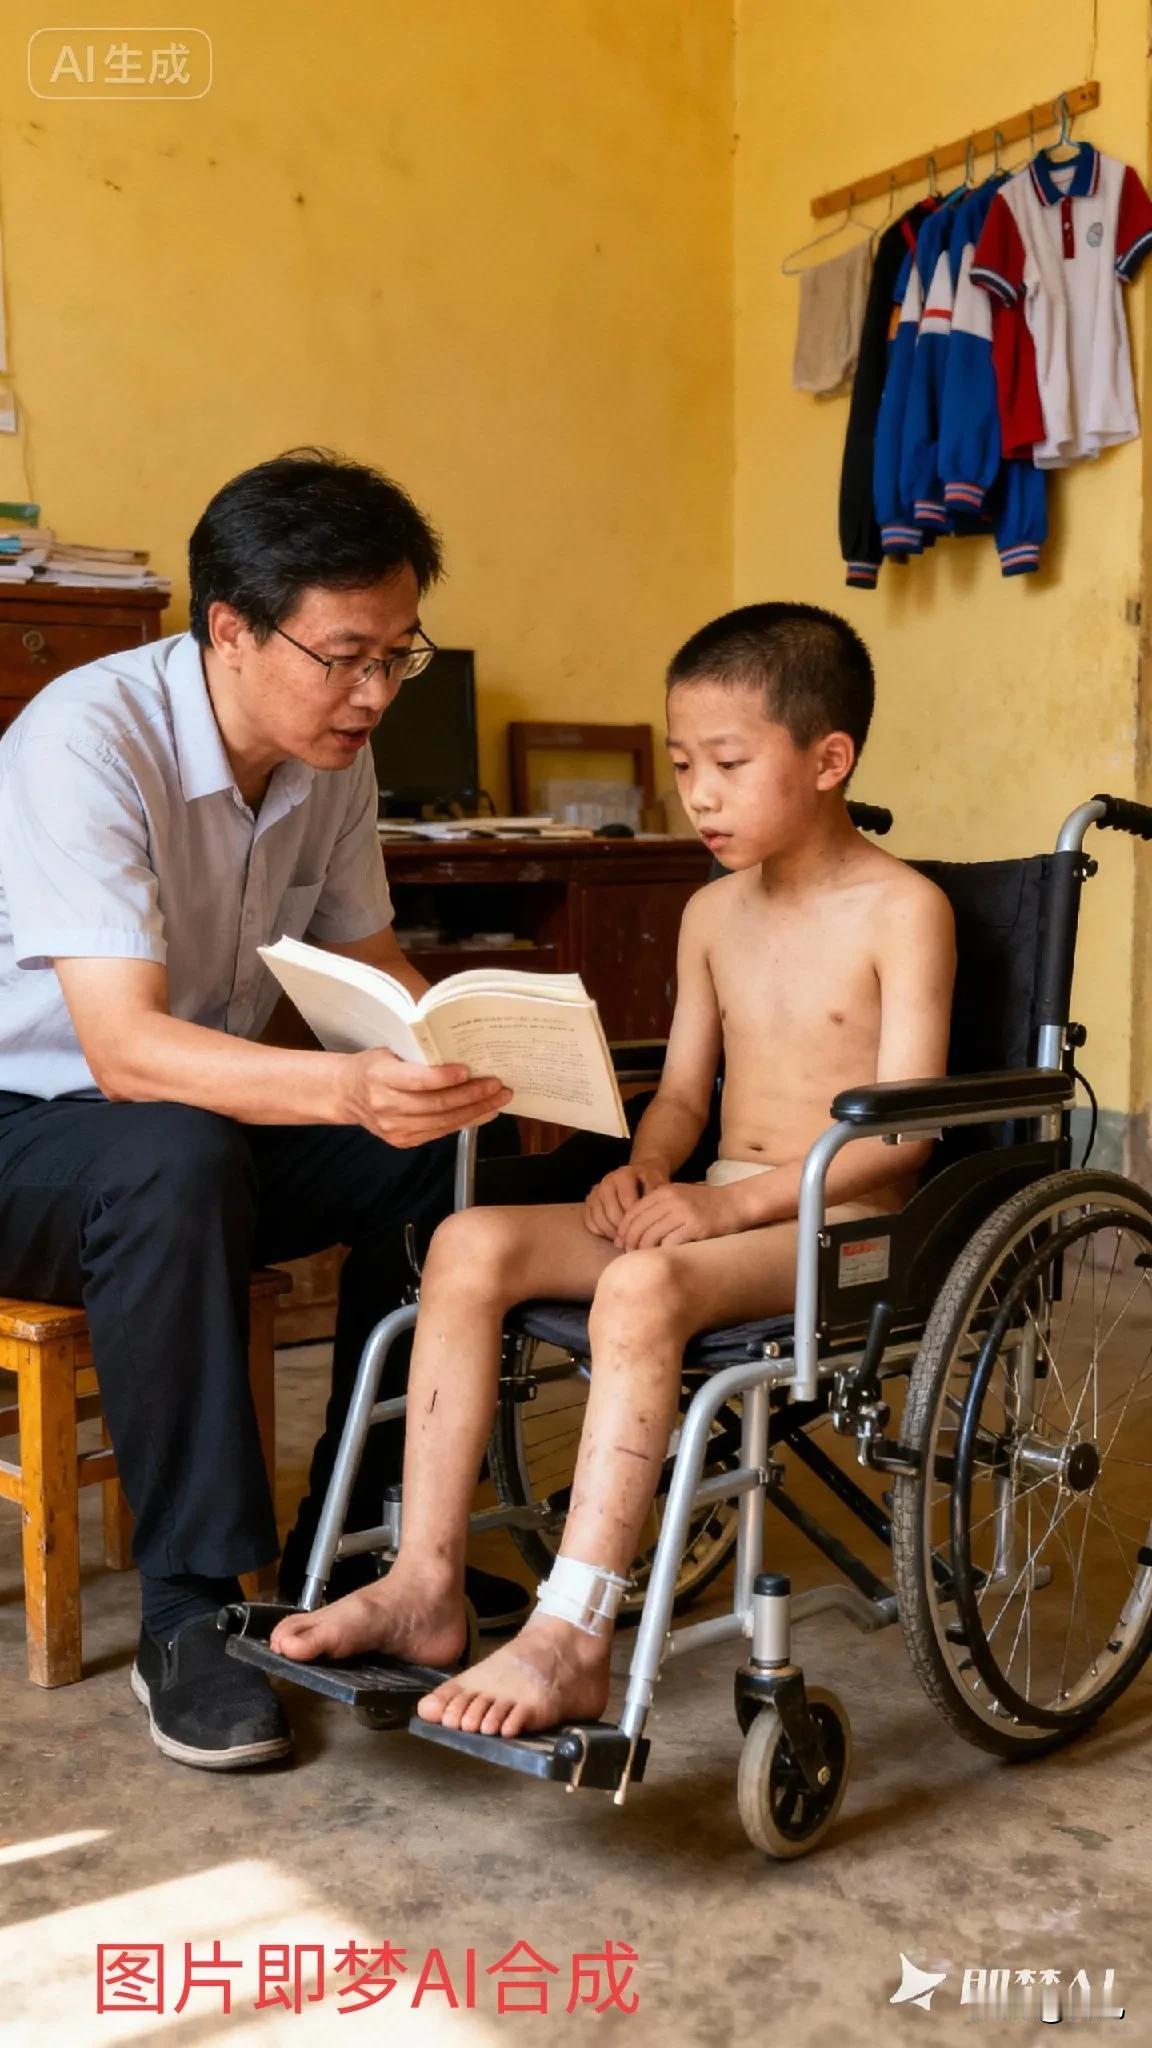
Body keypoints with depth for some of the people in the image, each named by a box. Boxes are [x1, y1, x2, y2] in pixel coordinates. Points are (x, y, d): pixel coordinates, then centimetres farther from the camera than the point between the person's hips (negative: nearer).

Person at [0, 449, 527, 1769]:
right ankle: (189, 1616, -25)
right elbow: (124, 1046, -35)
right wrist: (351, 1087, -51)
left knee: (455, 1142, -14)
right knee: (177, 1159, -38)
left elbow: (378, 978, 4)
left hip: (207, 1112, 7)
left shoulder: (334, 755, -3)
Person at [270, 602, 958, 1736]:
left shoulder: (902, 909, -8)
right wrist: (642, 1170, -5)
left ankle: (571, 1641, -32)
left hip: (843, 1221, -7)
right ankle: (425, 1587, -13)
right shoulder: (712, 913, 14)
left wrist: (734, 1200, -23)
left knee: (641, 1288, -37)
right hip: (712, 1203, 7)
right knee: (469, 1245, -14)